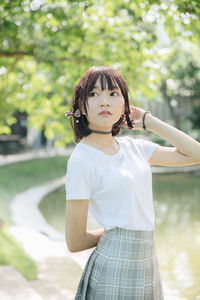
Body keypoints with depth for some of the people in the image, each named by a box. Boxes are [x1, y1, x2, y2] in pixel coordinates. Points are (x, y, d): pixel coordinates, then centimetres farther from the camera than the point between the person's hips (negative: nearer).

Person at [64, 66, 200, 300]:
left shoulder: (133, 147, 6)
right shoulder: (81, 160, -13)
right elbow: (75, 242, -11)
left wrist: (149, 121, 6)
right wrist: (114, 232, 7)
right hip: (114, 269, -6)